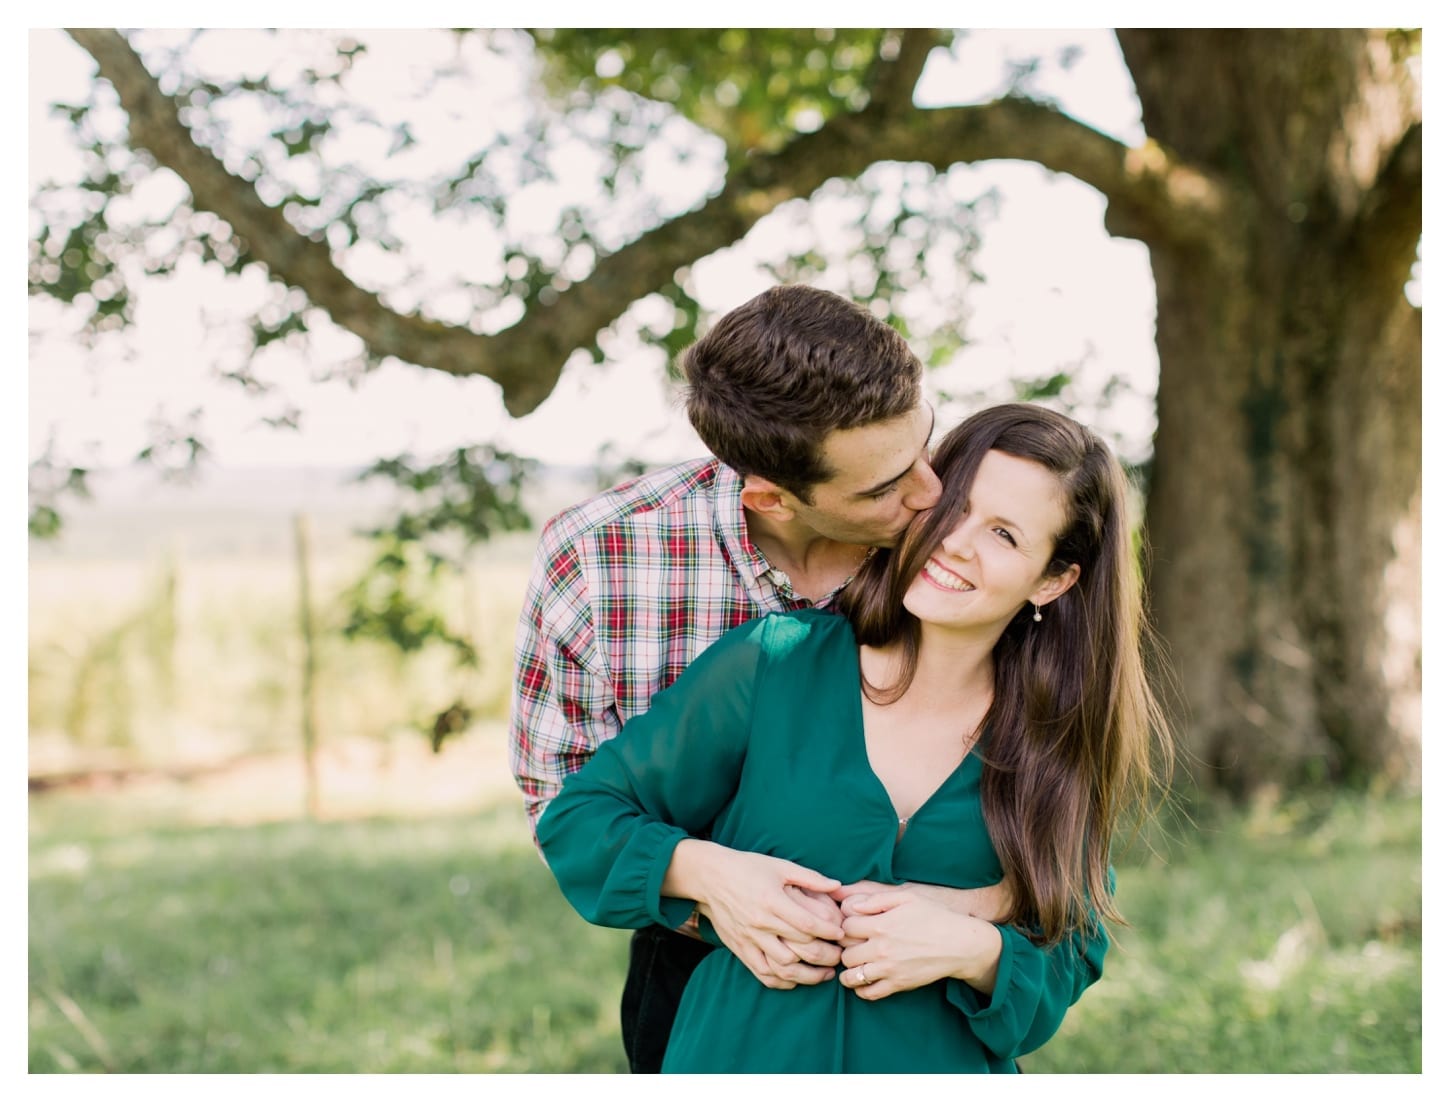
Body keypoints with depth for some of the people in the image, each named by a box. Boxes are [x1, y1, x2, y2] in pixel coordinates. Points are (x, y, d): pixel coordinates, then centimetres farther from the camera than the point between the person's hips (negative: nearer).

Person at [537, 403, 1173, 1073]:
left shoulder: (1059, 747, -6)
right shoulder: (772, 663, -11)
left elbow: (1072, 955, -2)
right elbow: (579, 816, -5)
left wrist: (973, 950, -20)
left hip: (944, 1071, 1)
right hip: (744, 1054, -1)